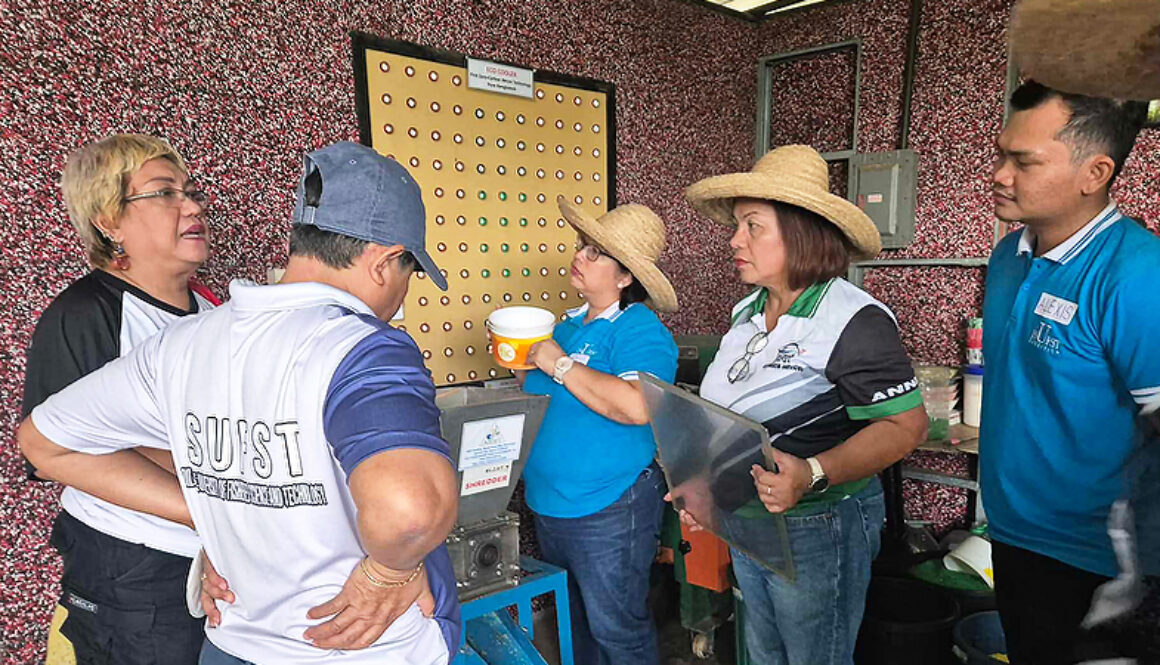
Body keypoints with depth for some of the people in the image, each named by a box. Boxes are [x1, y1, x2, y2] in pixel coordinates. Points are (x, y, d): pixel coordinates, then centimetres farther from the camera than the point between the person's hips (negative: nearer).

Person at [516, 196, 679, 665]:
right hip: (549, 504, 8)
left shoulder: (641, 332, -17)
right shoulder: (570, 324, 7)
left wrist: (560, 364, -26)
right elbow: (541, 397, 20)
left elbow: (637, 407, -36)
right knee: (576, 620, 25)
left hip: (608, 510, -8)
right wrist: (520, 360, 0)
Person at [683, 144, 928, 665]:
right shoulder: (746, 313, 3)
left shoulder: (855, 321, -21)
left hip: (818, 529, -7)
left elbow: (905, 425, -23)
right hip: (745, 522, 7)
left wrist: (811, 475, -36)